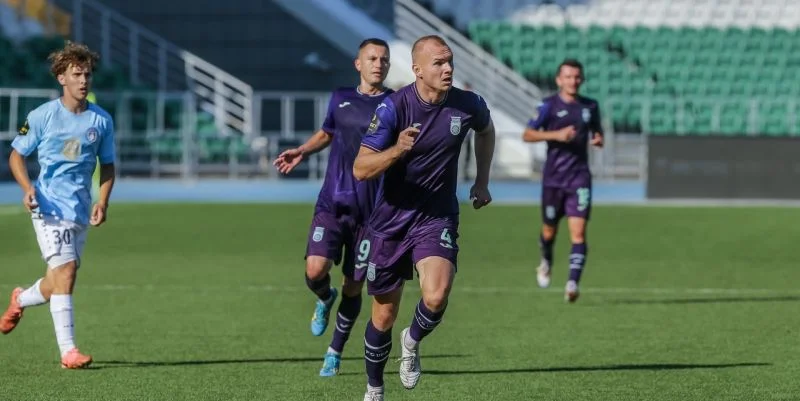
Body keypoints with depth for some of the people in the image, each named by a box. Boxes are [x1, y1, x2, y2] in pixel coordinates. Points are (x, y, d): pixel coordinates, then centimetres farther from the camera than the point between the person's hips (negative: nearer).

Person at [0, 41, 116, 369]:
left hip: (81, 210, 4)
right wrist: (27, 188, -12)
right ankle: (67, 351, -17)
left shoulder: (101, 120, 6)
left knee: (58, 283, 9)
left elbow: (107, 165, 16)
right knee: (65, 270, -17)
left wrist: (103, 201, 0)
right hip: (49, 205, -4)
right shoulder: (42, 116, -3)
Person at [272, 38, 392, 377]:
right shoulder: (340, 99, 9)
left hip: (369, 210, -2)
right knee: (315, 271, -17)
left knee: (353, 288, 4)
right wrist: (301, 152, 12)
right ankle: (325, 299, 20)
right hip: (331, 204, 2)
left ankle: (335, 354, 25)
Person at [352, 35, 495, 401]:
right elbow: (360, 169, -20)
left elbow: (486, 130, 19)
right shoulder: (393, 107, -17)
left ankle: (412, 342, 8)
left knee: (436, 297, -25)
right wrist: (397, 150, -36)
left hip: (437, 218, 1)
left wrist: (482, 182, 17)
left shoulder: (467, 105, -8)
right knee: (384, 317, 8)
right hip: (391, 219, -1)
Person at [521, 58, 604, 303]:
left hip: (580, 177, 1)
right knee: (549, 229, 12)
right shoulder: (549, 106, -3)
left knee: (578, 231, -13)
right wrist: (556, 135, -20)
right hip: (554, 177, -1)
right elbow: (527, 135, -6)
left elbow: (597, 131, 23)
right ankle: (546, 263, 44)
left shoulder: (590, 106, 7)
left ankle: (573, 283, -19)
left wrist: (598, 140, -1)